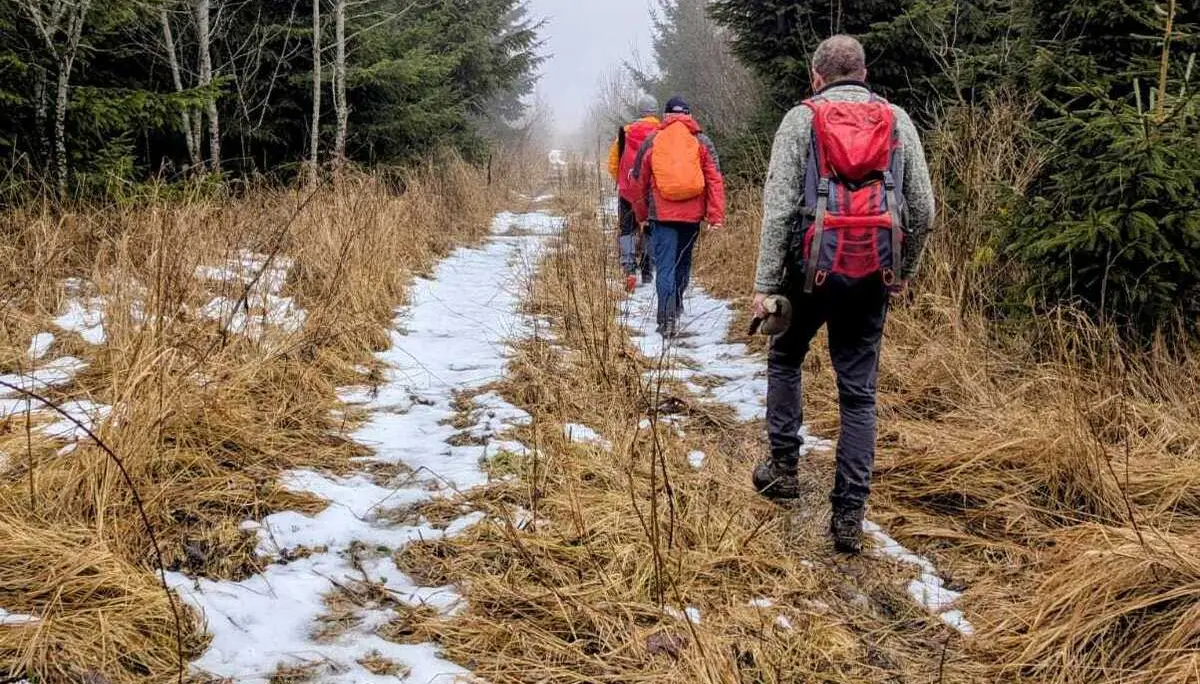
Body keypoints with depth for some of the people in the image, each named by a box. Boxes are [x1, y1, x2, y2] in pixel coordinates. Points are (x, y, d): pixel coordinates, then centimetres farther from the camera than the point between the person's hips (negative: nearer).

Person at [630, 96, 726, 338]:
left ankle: (668, 321, -11)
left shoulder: (651, 142, 5)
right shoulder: (702, 142, 5)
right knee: (683, 263, 20)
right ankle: (676, 308, 35)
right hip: (692, 214, 2)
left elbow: (638, 182, 12)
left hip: (662, 214, -2)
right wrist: (716, 215, -3)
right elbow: (715, 180, -2)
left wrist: (641, 215, 24)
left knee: (665, 267, -2)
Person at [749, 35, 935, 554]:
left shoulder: (801, 120, 1)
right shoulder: (898, 121, 9)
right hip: (873, 273, 2)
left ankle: (783, 467, 23)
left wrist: (765, 284, -7)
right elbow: (923, 209, 7)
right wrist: (903, 272, 20)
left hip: (813, 267, -2)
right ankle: (849, 515, 7)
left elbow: (779, 207, -8)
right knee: (859, 392, 7)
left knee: (785, 359, 24)